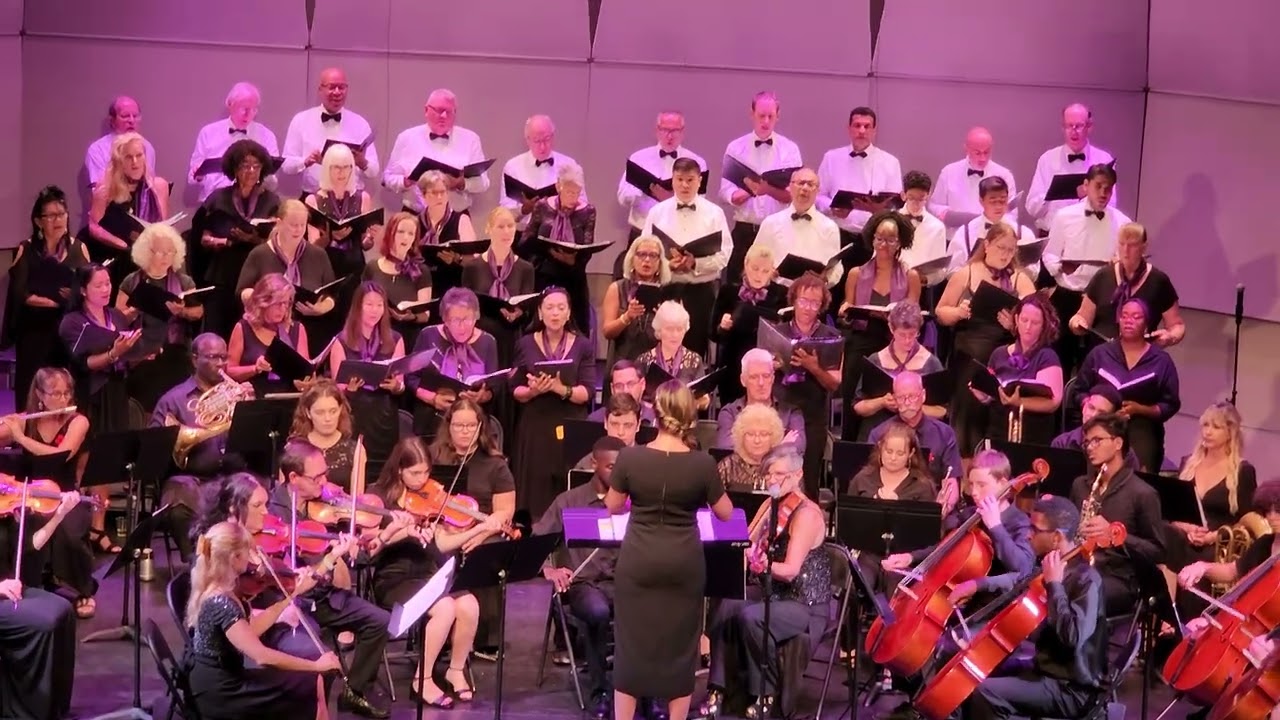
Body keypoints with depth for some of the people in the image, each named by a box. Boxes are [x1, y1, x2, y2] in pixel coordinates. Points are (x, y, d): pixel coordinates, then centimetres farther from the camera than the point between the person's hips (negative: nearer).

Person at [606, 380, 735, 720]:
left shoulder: (630, 457, -11)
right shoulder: (702, 463, -12)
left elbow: (613, 507, 4)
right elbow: (726, 513, 2)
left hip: (638, 560, 0)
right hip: (684, 562, 0)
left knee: (631, 644, 10)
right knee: (680, 646, 11)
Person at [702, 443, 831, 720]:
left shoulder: (807, 513, -17)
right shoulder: (772, 505, 9)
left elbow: (790, 570, -24)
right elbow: (751, 545, 10)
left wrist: (761, 563, -42)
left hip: (805, 604, -8)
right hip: (773, 592, 8)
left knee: (751, 617, -32)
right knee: (726, 607, -20)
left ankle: (766, 693, -13)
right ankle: (718, 687, -17)